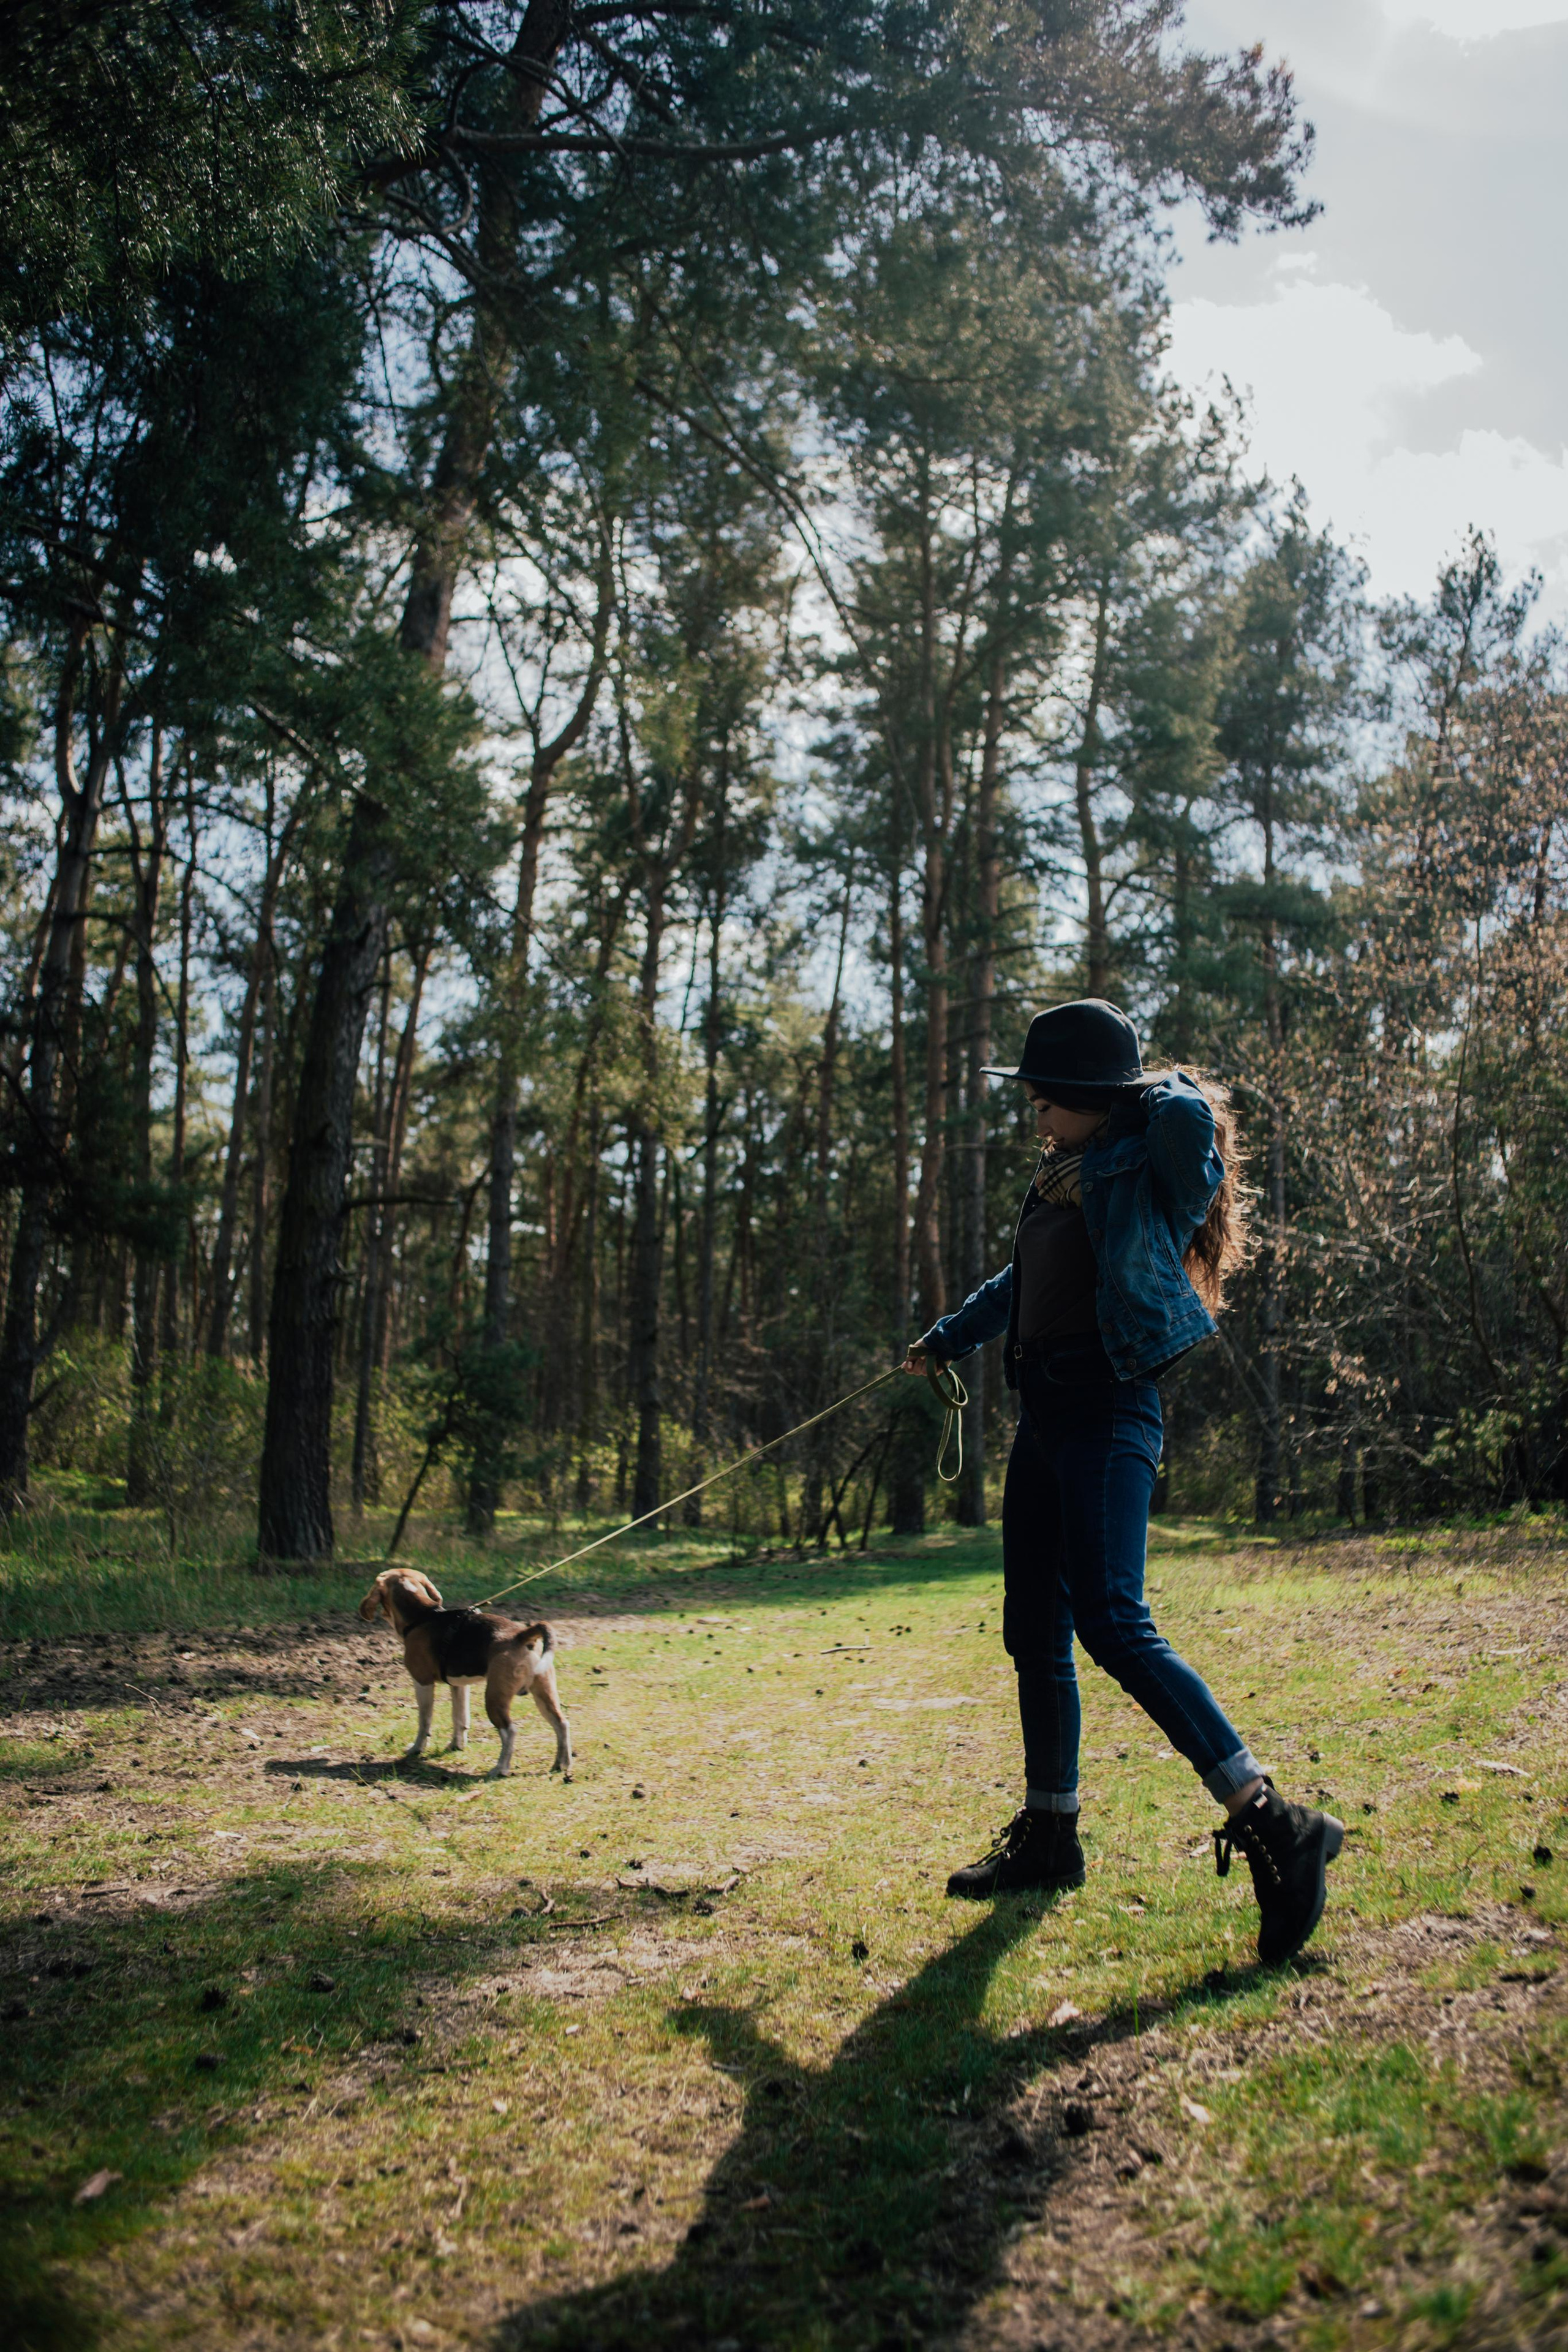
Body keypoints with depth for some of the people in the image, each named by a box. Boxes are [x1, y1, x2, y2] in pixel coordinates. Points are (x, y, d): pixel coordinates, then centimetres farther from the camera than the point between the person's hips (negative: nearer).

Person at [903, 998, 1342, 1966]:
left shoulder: (1147, 1167, -6)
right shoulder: (1062, 1179, 19)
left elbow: (1191, 1115, -31)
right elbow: (1020, 1283, 34)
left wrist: (1149, 1087, -7)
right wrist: (945, 1340, 47)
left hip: (1109, 1413, -9)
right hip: (1045, 1414, 9)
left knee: (1113, 1623, -20)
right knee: (1036, 1632, 11)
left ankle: (1273, 1826, -18)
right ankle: (1050, 1833, 23)